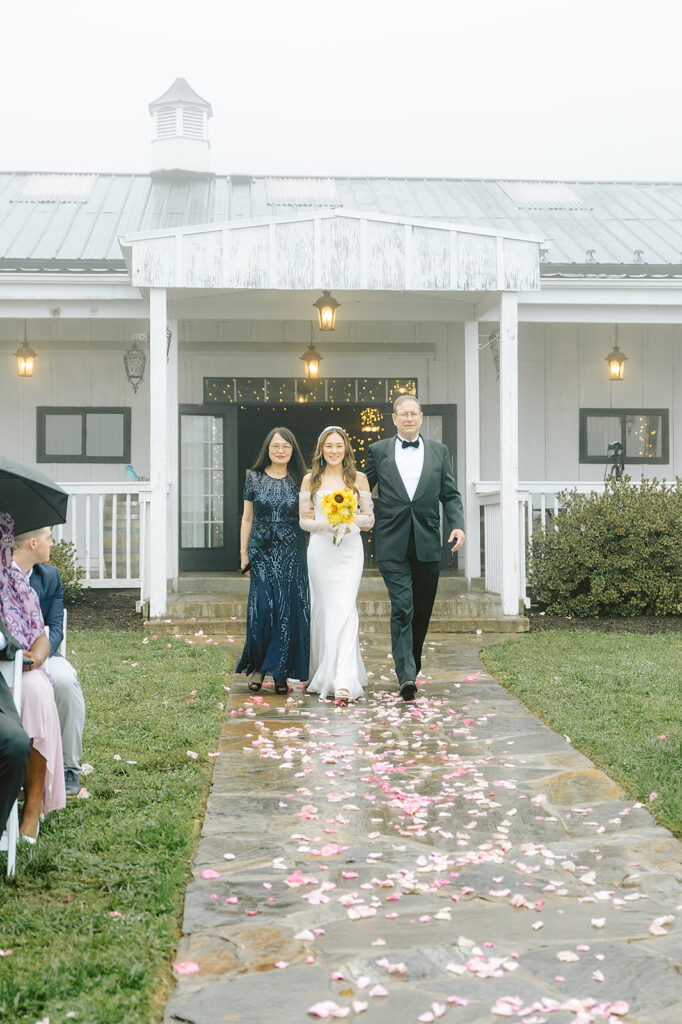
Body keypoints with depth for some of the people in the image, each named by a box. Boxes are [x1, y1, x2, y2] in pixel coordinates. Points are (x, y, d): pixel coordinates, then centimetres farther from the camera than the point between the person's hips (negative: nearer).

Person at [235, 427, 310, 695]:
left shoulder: (299, 481, 5)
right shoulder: (254, 478, 5)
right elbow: (247, 518, 8)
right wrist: (244, 554, 4)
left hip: (292, 554, 0)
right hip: (262, 552, 0)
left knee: (288, 610, -3)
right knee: (262, 609, -8)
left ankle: (281, 673, 6)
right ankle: (257, 667, 7)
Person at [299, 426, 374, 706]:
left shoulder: (358, 479, 7)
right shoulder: (311, 480, 8)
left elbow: (369, 518, 9)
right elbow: (304, 519, 7)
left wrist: (352, 520, -12)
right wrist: (327, 525, -11)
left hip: (350, 550, -1)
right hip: (320, 550, 1)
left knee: (344, 609, -12)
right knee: (323, 609, 4)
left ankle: (344, 682, -18)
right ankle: (325, 674, 21)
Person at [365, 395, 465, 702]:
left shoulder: (438, 451, 11)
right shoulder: (379, 451, 8)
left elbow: (450, 495, 10)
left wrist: (458, 525, -4)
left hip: (427, 544, 2)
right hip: (392, 544, -2)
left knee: (422, 611, 8)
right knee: (402, 608, -11)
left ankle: (411, 664, 26)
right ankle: (406, 676, -14)